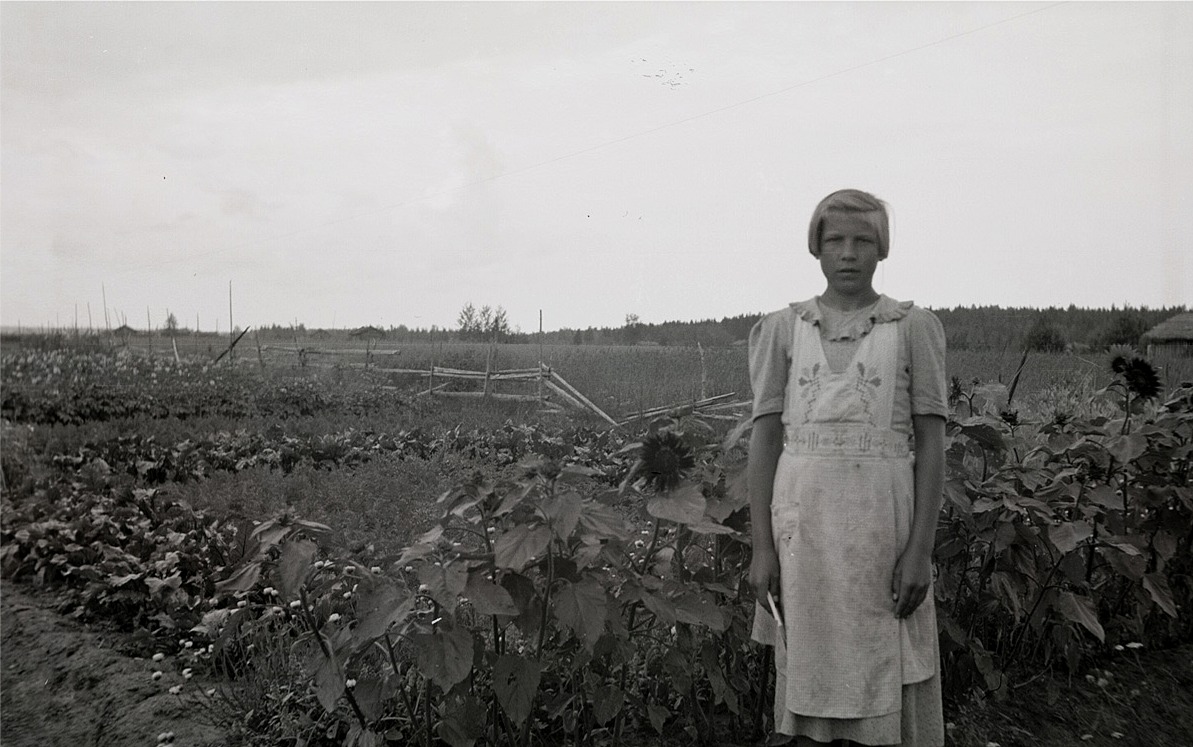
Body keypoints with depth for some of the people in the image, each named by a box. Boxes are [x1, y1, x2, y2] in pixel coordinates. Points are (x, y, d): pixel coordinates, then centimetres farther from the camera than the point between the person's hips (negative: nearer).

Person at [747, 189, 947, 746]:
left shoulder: (914, 327, 3)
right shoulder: (782, 328, 6)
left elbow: (931, 443, 0)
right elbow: (765, 439, 4)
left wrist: (921, 550, -7)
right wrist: (762, 547, -2)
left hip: (883, 520, -1)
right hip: (803, 520, 1)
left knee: (883, 687, 4)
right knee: (809, 678, 9)